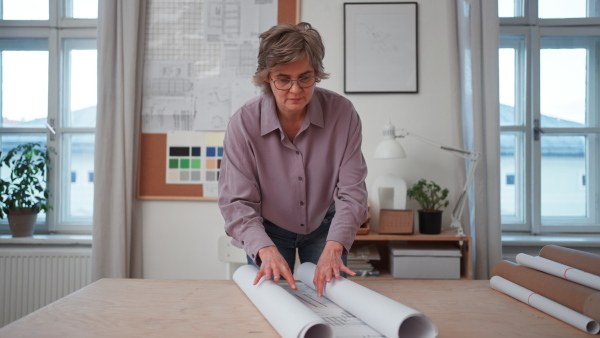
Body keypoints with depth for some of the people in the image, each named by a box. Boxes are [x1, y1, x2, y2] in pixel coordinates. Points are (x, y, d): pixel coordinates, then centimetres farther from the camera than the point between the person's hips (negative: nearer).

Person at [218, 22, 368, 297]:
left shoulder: (342, 113, -23)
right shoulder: (243, 123, -25)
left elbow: (351, 191, -22)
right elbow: (237, 202, -24)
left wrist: (333, 247, -37)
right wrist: (266, 249, -41)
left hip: (324, 226, 1)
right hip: (269, 231, -1)